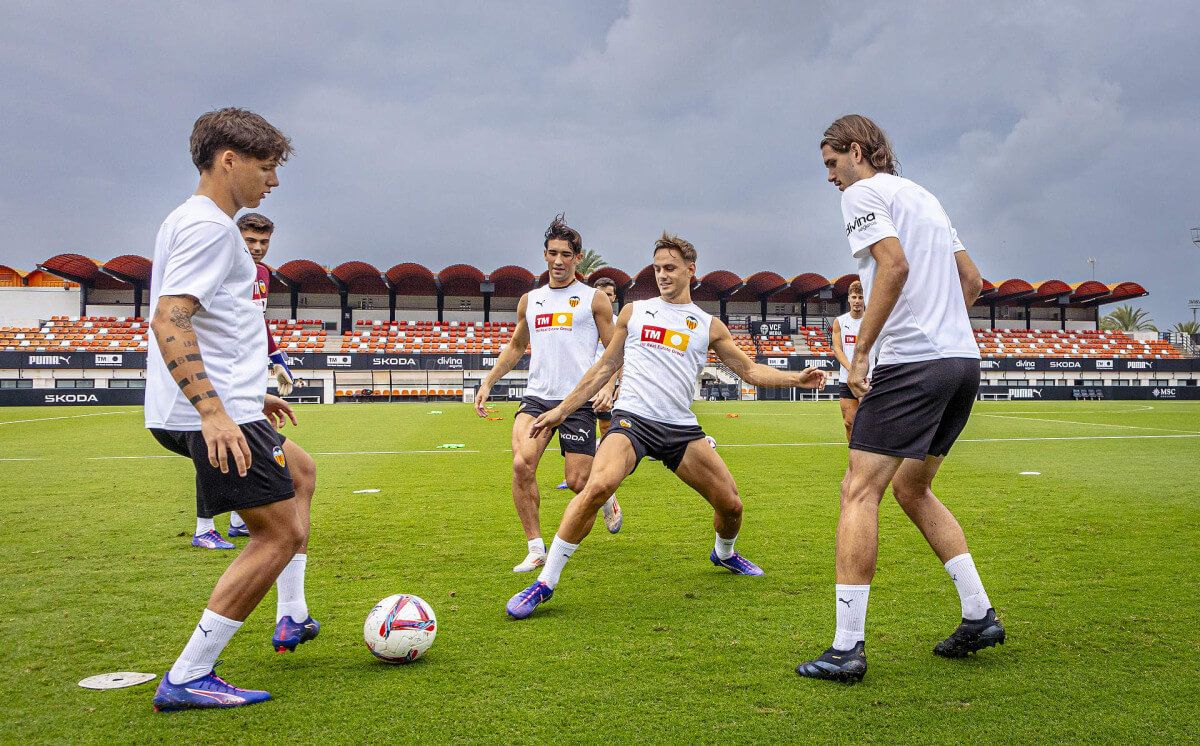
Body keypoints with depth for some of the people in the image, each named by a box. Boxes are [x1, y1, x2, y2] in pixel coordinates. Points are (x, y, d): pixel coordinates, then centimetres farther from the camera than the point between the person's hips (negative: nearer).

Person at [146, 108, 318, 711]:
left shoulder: (197, 223, 19)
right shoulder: (208, 226, -13)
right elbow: (168, 321, -24)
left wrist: (251, 395, 28)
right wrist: (213, 411, -30)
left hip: (218, 408, 11)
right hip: (215, 414, -11)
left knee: (298, 467, 27)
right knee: (282, 532, -6)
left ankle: (291, 618, 29)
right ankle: (187, 678, 0)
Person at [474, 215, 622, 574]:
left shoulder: (594, 299, 4)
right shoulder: (529, 300, 16)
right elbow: (515, 347, 26)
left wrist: (609, 386, -13)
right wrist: (488, 382, 16)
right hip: (536, 396, 3)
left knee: (577, 482, -5)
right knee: (521, 464, -20)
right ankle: (536, 548, -7)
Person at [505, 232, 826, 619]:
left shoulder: (709, 326, 13)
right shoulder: (634, 311, 12)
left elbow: (750, 370, 18)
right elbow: (606, 366, 16)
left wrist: (796, 378, 4)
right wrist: (562, 409, 13)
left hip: (681, 428, 3)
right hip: (632, 417, -2)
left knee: (731, 503, 2)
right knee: (598, 486, -30)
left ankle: (724, 553, 40)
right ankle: (545, 583, -19)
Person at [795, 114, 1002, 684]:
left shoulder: (863, 193, -1)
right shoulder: (924, 198, 24)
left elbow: (895, 265, -19)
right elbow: (972, 280, 24)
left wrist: (860, 350, -17)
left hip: (911, 364, -9)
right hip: (962, 360, 9)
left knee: (859, 492, -7)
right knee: (911, 489, 19)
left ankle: (847, 648, -8)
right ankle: (979, 615, 19)